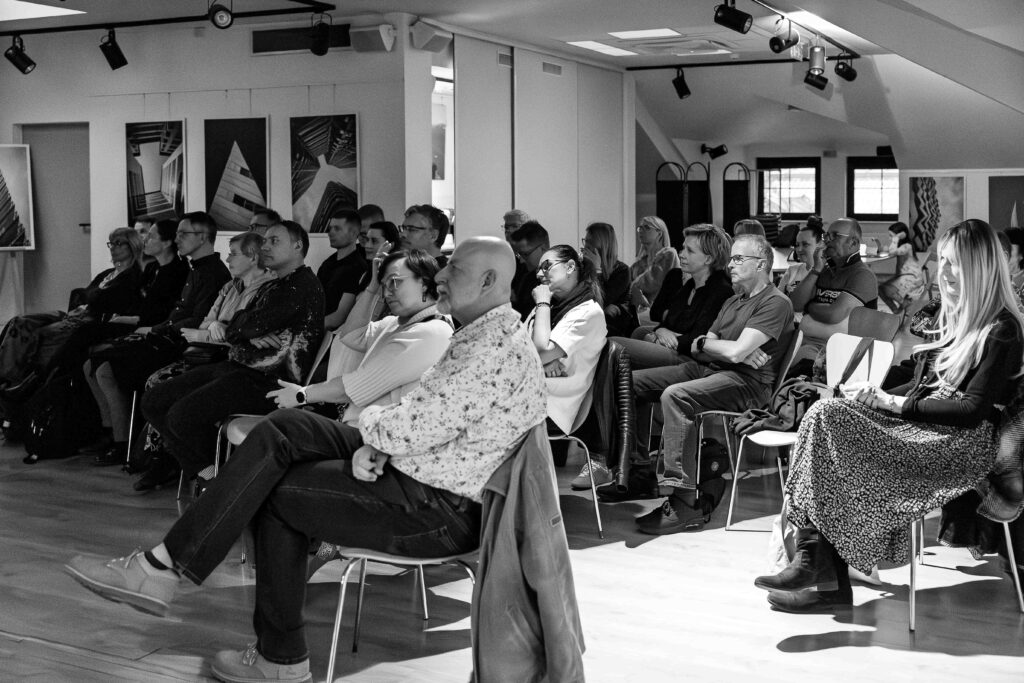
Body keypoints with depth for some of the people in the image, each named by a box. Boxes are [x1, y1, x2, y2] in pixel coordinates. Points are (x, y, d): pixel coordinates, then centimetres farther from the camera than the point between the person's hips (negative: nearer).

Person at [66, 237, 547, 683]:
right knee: (284, 430, 0)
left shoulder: (496, 349, -21)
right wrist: (374, 446, -4)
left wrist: (370, 422, -4)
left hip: (439, 511, -10)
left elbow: (411, 429, -26)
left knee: (277, 492, -5)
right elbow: (422, 420, 16)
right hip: (422, 472, 10)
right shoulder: (485, 335, 15)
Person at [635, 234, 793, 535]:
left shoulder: (776, 303, -7)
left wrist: (705, 343, 3)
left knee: (674, 396, -34)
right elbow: (697, 349, 13)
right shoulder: (733, 302, 24)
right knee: (632, 381, -1)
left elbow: (735, 352, -20)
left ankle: (685, 504, -33)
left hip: (748, 381, -9)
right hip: (707, 369, 10)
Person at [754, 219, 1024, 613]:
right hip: (925, 422, 8)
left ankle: (815, 563, -19)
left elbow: (973, 409, -14)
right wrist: (877, 396, 2)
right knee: (825, 414, -17)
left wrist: (894, 403, -15)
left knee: (828, 422, -25)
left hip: (964, 440, -8)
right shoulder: (954, 314, 20)